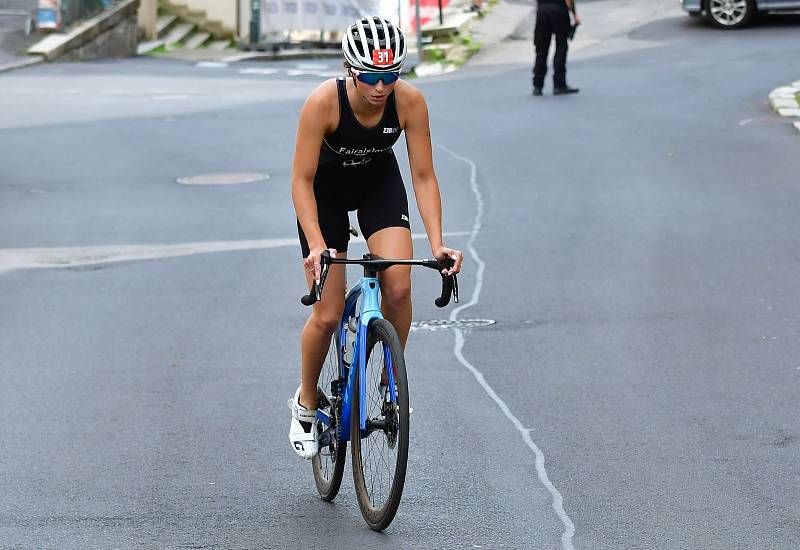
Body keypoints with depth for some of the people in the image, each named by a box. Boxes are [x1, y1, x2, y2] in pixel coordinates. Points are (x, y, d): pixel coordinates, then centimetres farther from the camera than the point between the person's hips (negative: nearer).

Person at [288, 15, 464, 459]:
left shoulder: (409, 101, -27)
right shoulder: (324, 101, -33)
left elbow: (424, 176, -21)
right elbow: (302, 181, -29)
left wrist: (437, 243, -31)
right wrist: (316, 247, -40)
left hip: (379, 182, 2)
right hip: (325, 188, -2)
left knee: (398, 287, -22)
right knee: (327, 316, -6)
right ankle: (306, 402, 20)